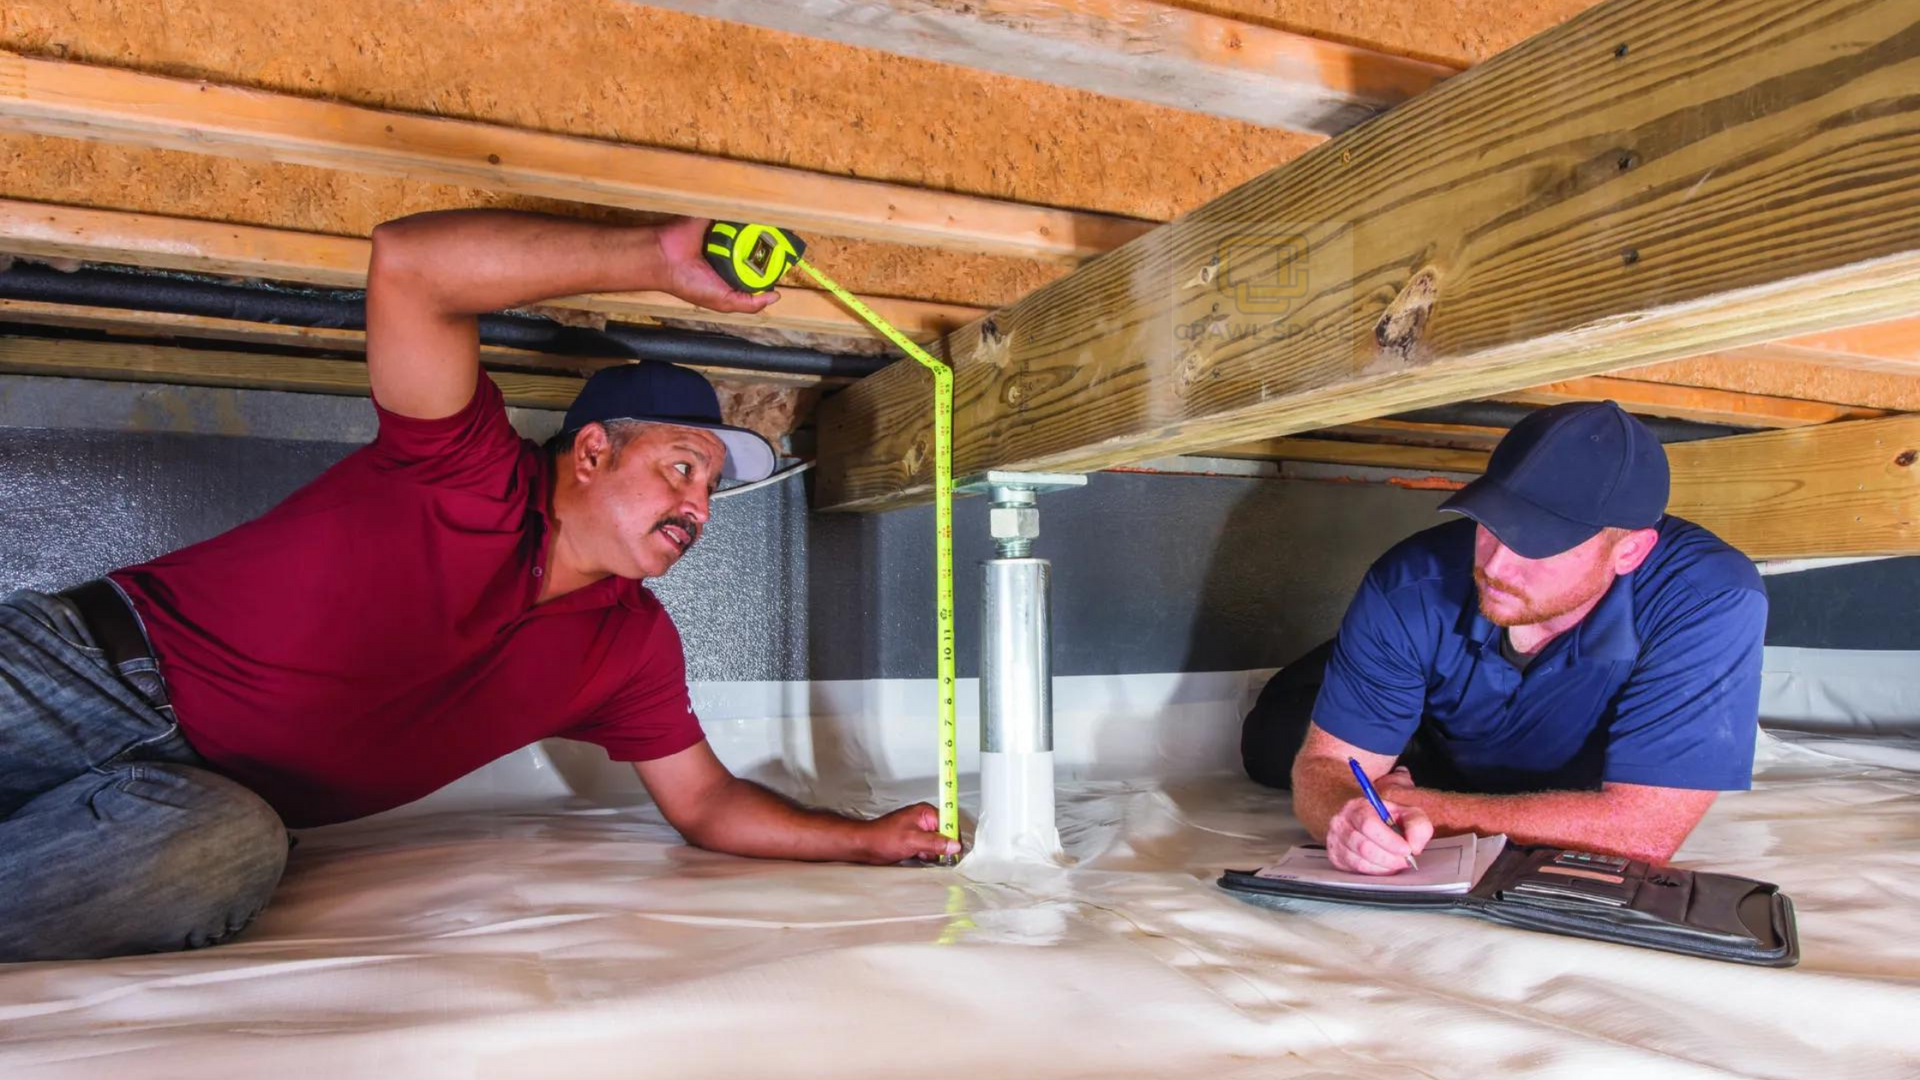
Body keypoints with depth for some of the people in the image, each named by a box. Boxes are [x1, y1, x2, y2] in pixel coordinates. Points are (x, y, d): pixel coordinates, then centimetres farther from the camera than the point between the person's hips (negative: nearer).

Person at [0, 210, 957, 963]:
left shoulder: (630, 646, 5)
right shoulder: (472, 471, -10)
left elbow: (705, 802, 9)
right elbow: (407, 265, -25)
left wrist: (869, 839, -4)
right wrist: (661, 261, -22)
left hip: (212, 794, 3)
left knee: (226, 850, -32)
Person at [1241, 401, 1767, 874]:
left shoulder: (1709, 603, -40)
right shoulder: (1409, 587, -35)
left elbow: (1642, 829, -42)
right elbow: (1327, 762, -26)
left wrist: (1424, 808, -37)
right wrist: (1351, 816, -52)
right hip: (1438, 749, -2)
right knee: (1271, 740, -9)